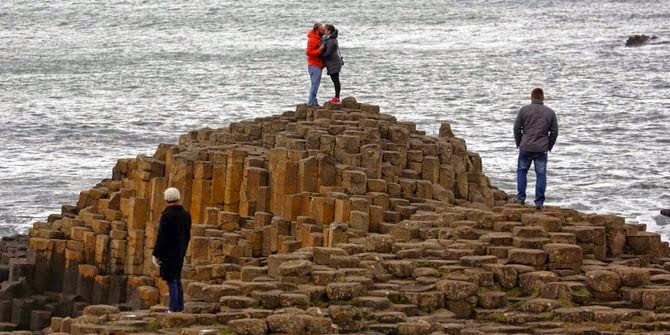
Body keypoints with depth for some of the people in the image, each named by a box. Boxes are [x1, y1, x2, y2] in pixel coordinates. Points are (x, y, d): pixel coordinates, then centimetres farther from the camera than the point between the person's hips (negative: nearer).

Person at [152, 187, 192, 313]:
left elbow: (161, 237, -16)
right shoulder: (186, 214, 7)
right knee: (177, 279, 17)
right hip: (180, 253, 7)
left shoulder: (167, 215, -16)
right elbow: (188, 235, 14)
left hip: (168, 252, -7)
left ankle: (174, 308, -4)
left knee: (171, 280, -4)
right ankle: (179, 306, 20)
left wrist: (156, 254, -10)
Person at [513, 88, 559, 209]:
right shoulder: (550, 112, 5)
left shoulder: (524, 110, 0)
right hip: (542, 149, 1)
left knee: (522, 170, 15)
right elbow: (554, 132, 6)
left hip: (526, 147, -1)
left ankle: (521, 197, 11)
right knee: (541, 174, 5)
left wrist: (519, 143, 13)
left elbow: (517, 128, 0)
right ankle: (539, 202, 2)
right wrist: (549, 146, 17)